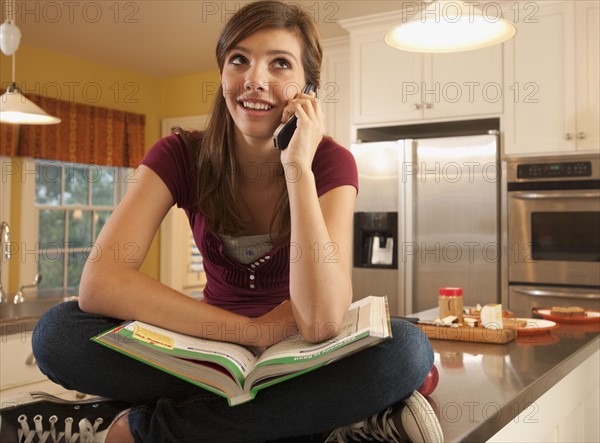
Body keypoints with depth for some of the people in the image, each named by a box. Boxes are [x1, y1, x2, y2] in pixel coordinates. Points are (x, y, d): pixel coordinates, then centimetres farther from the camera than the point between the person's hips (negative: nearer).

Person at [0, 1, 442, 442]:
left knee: (409, 348, -32)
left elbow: (321, 323, -28)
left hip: (302, 358, 0)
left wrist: (298, 166, -30)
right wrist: (255, 330, -26)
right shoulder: (181, 155, -9)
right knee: (58, 330, -22)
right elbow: (99, 282, -24)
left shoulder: (330, 161, -13)